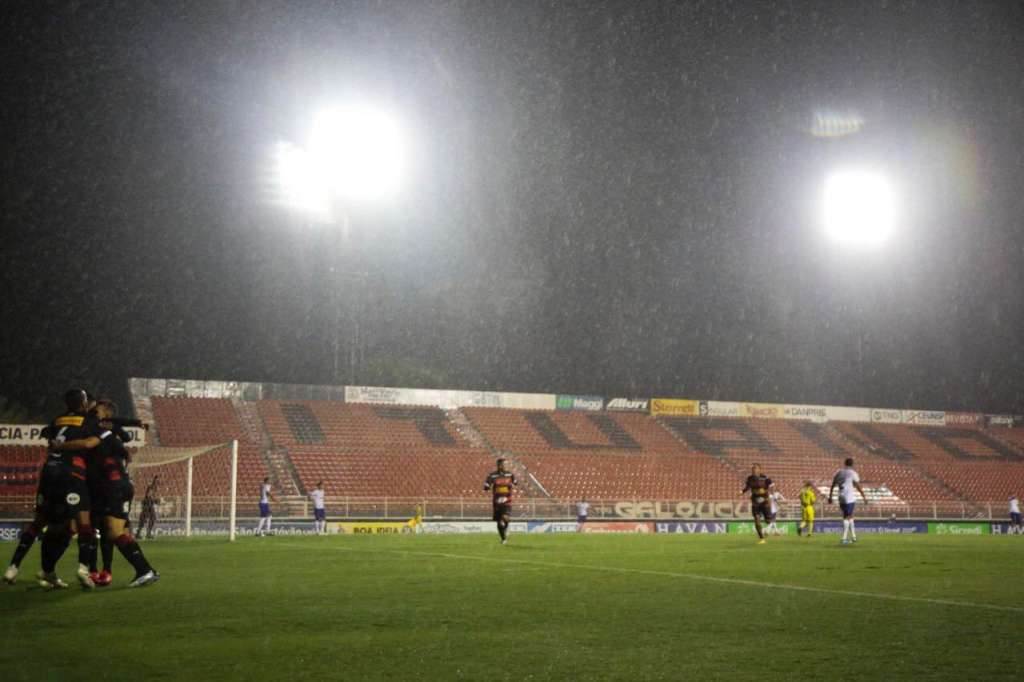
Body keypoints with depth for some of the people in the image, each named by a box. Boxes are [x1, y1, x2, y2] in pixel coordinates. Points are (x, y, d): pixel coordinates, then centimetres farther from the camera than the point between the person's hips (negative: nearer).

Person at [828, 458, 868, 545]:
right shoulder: (853, 473, -4)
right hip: (850, 498, -5)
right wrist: (864, 497, 4)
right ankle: (844, 538, -9)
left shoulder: (839, 473, 11)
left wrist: (830, 497, 19)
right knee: (847, 517, -4)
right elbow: (858, 487, -4)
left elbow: (832, 486, 13)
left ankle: (853, 536, 23)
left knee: (850, 516, 18)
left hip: (841, 499, 5)